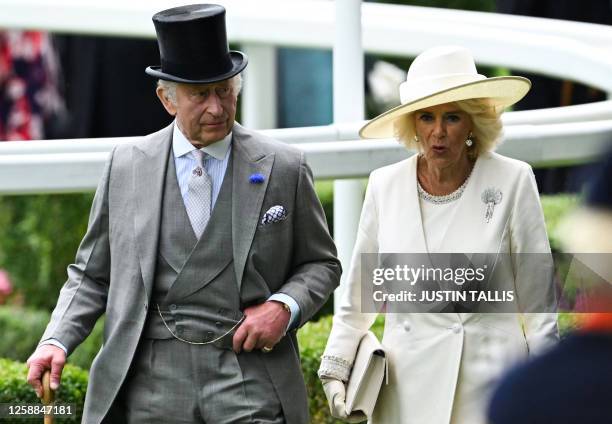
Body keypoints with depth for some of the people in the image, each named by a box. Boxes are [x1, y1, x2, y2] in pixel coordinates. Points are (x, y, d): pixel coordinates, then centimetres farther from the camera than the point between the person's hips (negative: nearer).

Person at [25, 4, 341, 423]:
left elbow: (322, 263, 12)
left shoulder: (284, 168, 3)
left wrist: (284, 307, -8)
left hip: (251, 386, -1)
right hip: (149, 385, 1)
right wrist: (57, 341, -3)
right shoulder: (126, 166, 6)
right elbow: (92, 274, 12)